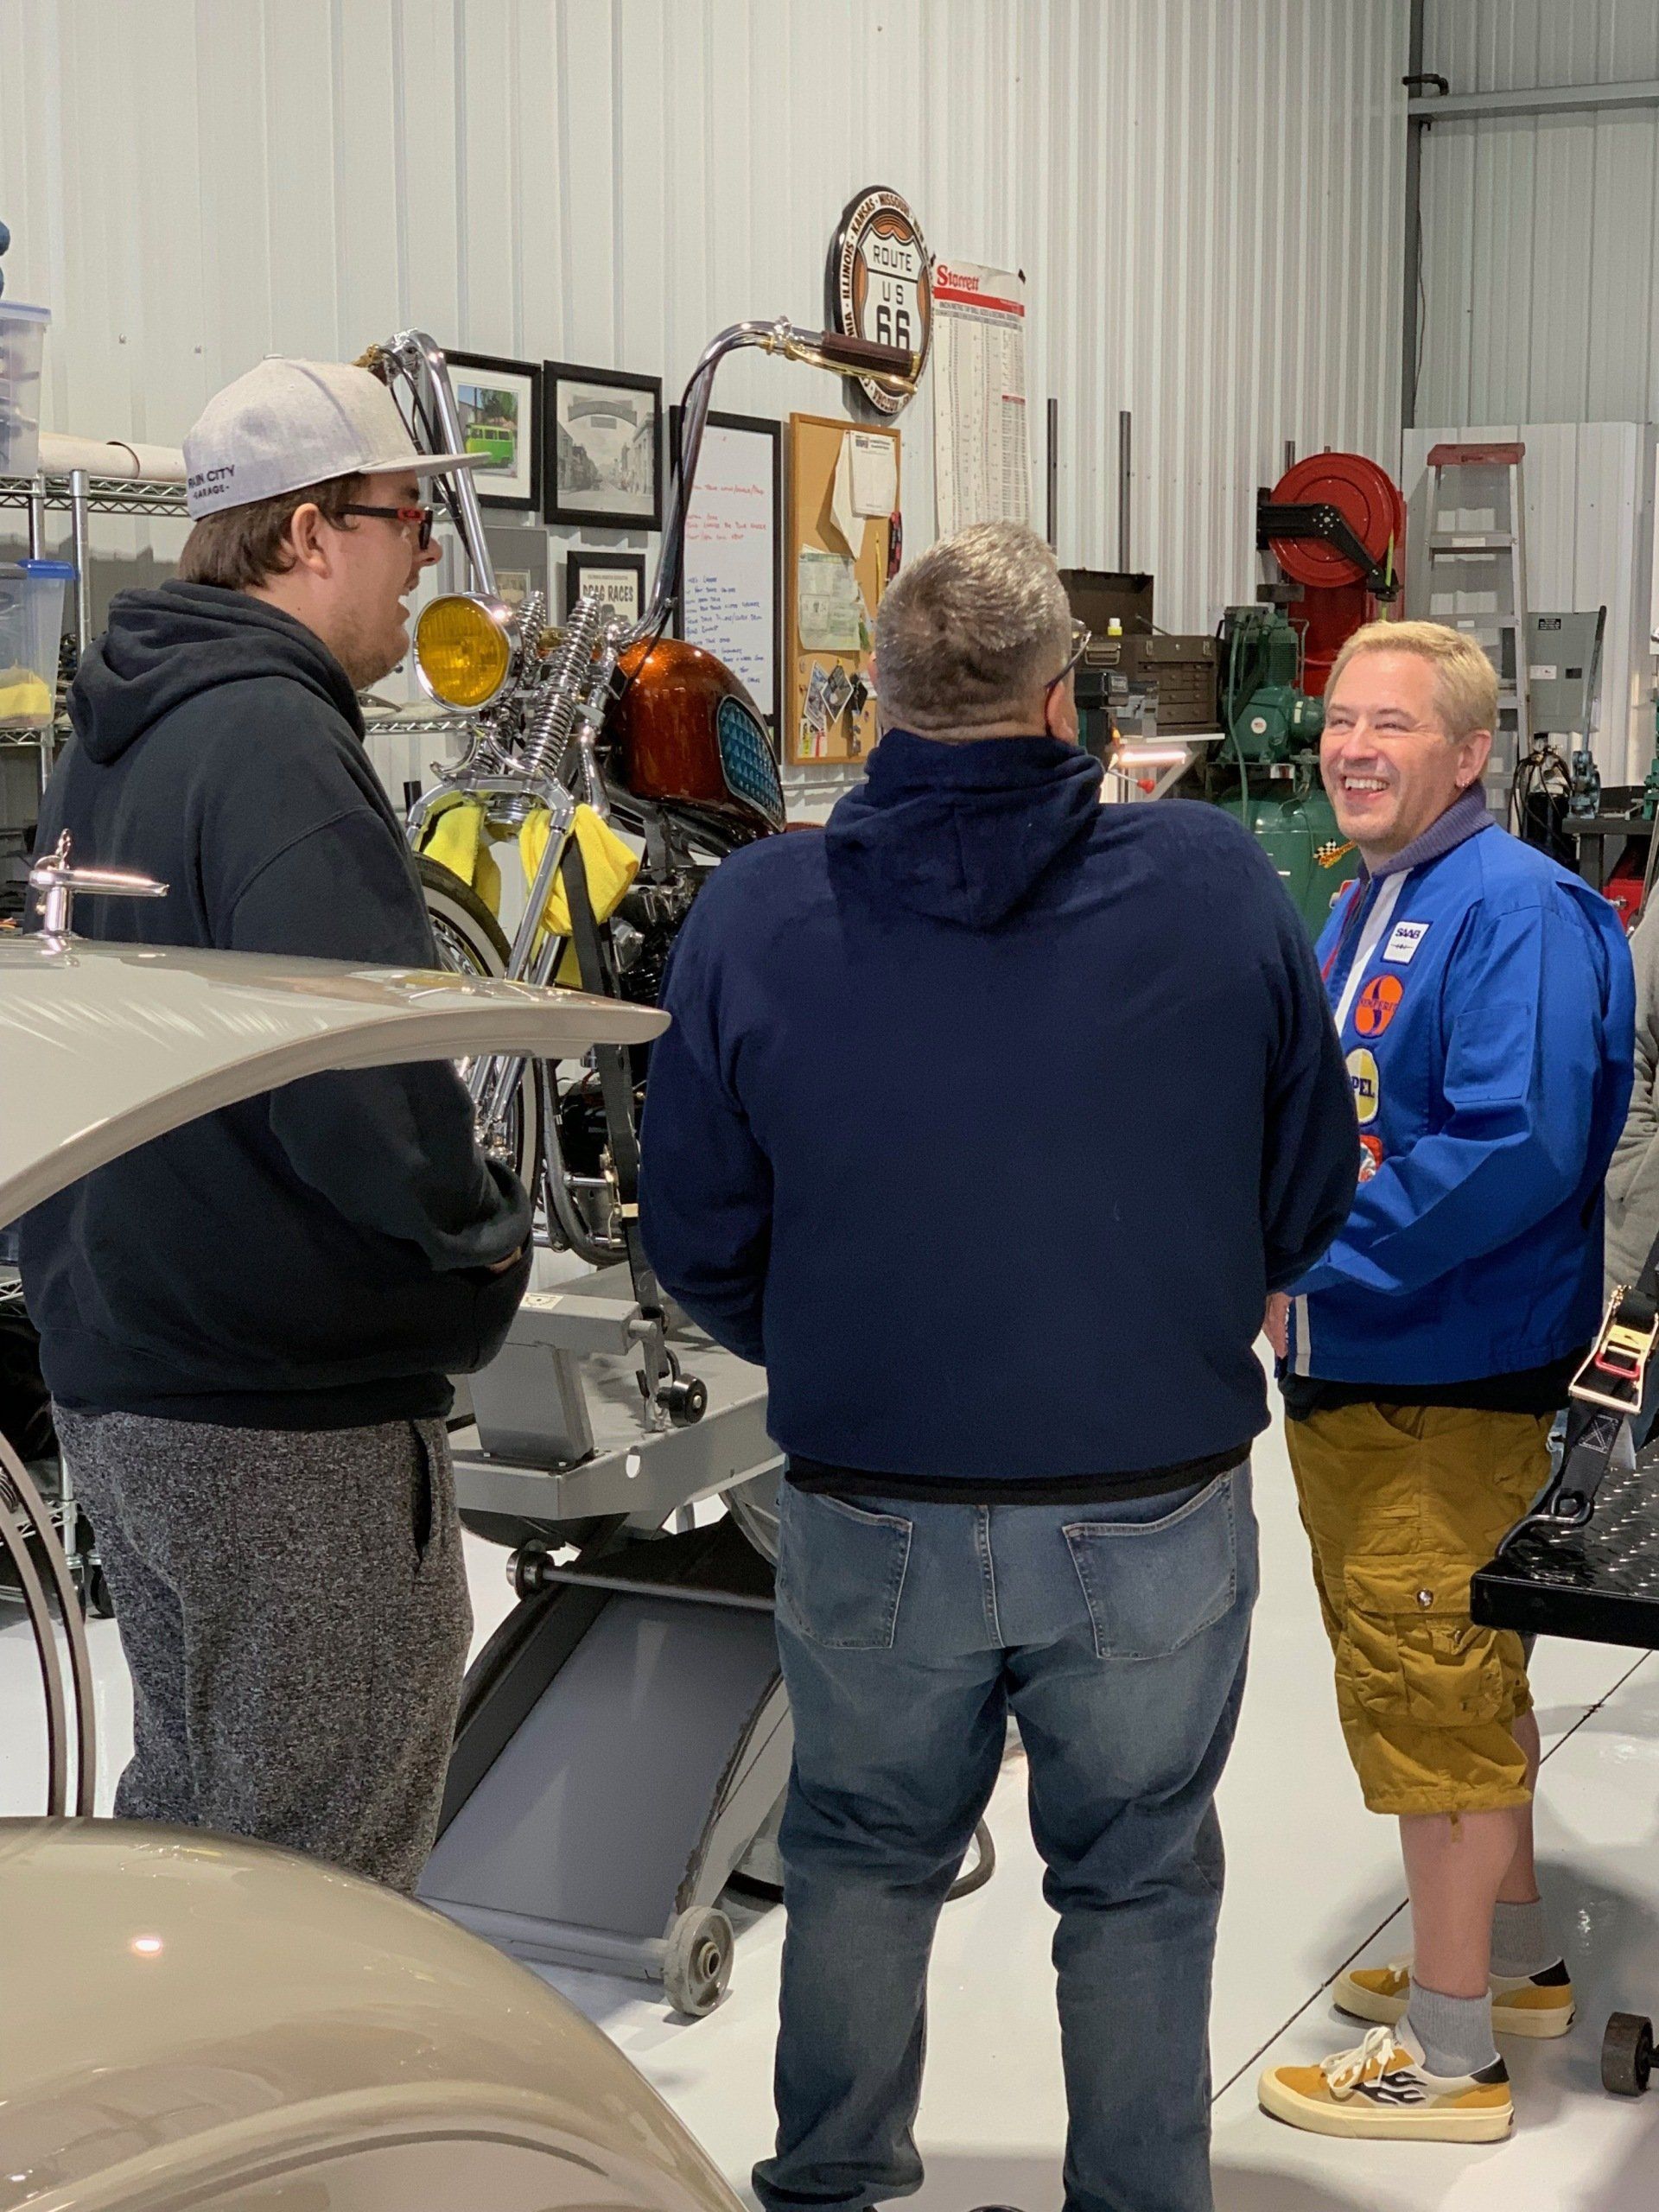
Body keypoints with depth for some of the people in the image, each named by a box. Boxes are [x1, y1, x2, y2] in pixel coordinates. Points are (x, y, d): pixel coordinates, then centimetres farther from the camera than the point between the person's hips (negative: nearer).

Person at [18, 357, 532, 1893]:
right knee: (325, 1875, 2)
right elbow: (353, 1073, -30)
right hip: (293, 1421, -10)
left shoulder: (113, 738, 13)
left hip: (119, 1374, 10)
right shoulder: (273, 741, -19)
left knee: (191, 1805, 23)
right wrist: (481, 1225, -13)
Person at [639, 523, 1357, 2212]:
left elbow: (700, 1243, -2)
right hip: (1161, 1508, -1)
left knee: (862, 1858, 22)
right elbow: (1309, 1200, -1)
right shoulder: (1217, 885, -10)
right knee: (1138, 1882, 18)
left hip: (872, 1516, 1)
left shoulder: (753, 911, -9)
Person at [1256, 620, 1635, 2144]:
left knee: (1429, 1685, -1)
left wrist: (1314, 1267, -24)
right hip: (1341, 1371, 9)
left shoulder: (1516, 911, -17)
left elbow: (1516, 1150, -27)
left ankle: (1449, 2052, 11)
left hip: (1450, 1382, -9)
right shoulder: (1354, 915, 13)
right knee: (1460, 1676, 20)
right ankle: (1514, 1957, 37)